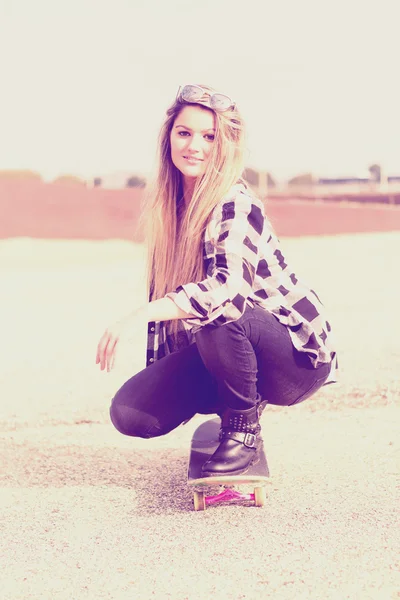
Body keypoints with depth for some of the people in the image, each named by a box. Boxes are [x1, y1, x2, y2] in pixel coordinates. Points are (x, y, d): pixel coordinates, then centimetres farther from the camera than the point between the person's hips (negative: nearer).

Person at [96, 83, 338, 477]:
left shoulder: (234, 204, -20)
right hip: (216, 353, 7)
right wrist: (157, 371, 8)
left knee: (219, 313, -38)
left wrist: (139, 316, -45)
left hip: (300, 355, -7)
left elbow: (231, 285, -38)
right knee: (129, 412, -11)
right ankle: (237, 399, 12)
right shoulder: (171, 207, 3)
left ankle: (244, 429, -12)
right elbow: (165, 292, 11)